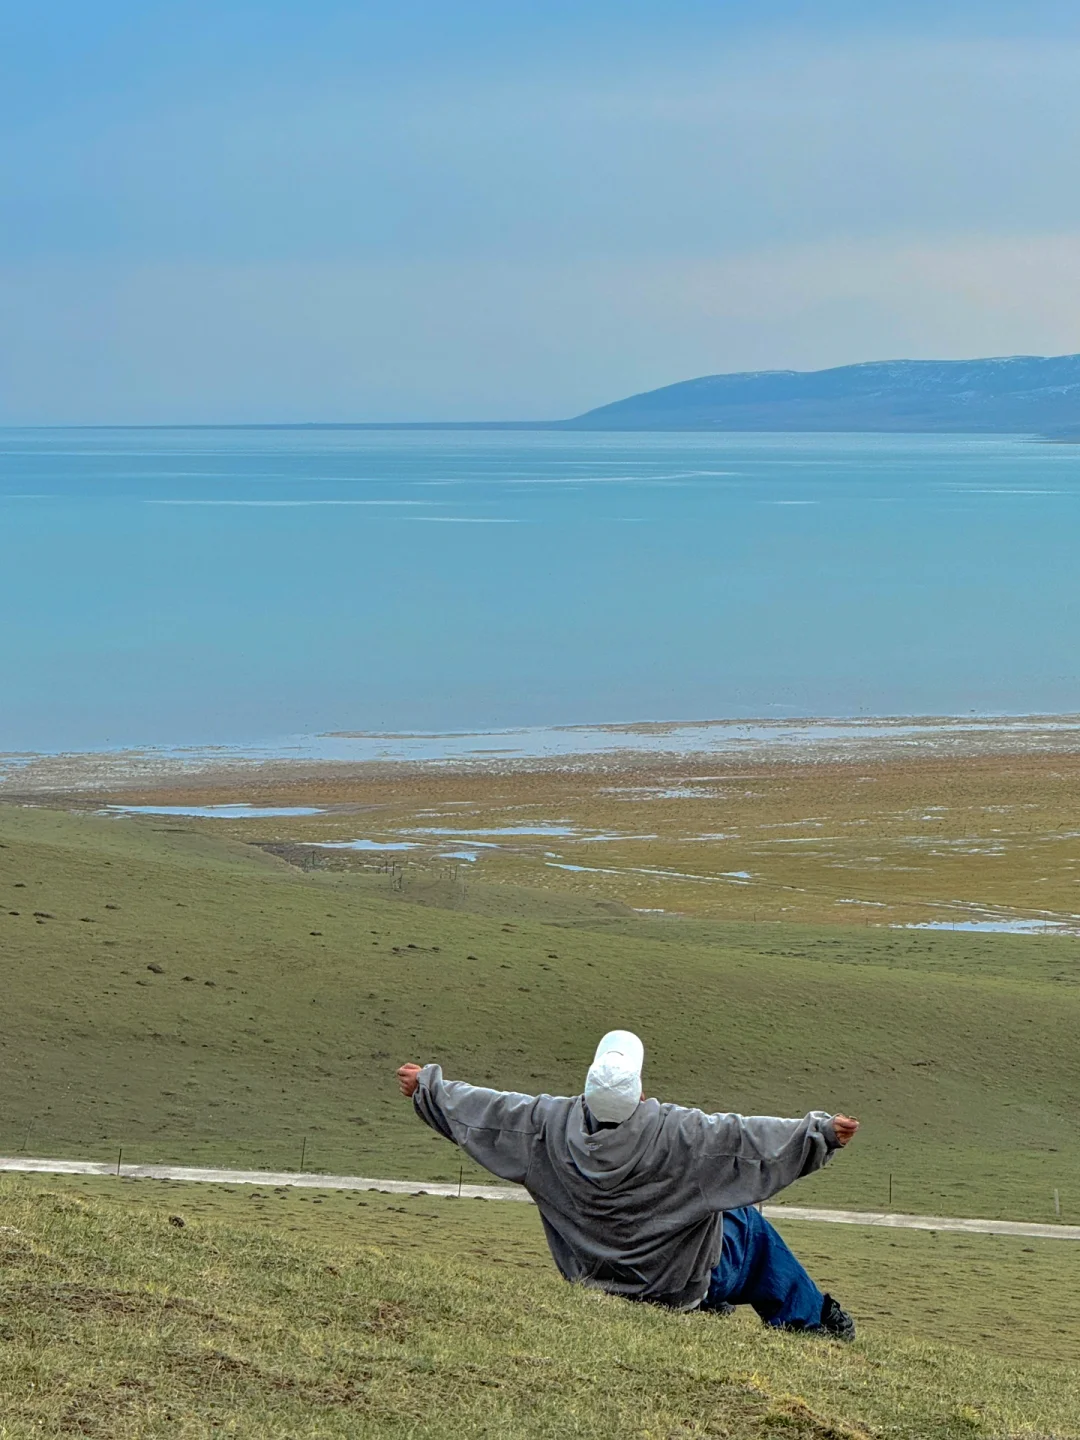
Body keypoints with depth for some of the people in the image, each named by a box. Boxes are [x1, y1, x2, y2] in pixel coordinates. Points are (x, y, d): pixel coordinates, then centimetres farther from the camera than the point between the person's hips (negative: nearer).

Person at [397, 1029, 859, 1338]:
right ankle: (810, 1322, 36)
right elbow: (746, 1137, -25)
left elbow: (489, 1111, -3)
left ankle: (706, 1309, 46)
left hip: (588, 1276, 4)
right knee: (749, 1228, 22)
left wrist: (427, 1087, 13)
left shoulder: (551, 1125, -17)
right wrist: (822, 1131, -16)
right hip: (679, 1284, -4)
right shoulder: (674, 1133, -30)